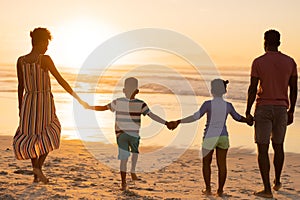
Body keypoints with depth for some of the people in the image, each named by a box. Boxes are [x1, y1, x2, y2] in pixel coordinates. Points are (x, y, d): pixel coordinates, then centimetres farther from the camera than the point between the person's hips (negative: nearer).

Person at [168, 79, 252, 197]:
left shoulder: (208, 104, -10)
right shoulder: (228, 106, 1)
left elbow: (195, 117, -17)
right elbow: (238, 117, 17)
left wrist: (178, 122, -16)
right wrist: (248, 121, 37)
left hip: (209, 137, -2)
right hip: (223, 137, 2)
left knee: (206, 162, 13)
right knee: (222, 164, 7)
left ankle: (208, 188, 13)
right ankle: (220, 190, 8)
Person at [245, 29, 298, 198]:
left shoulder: (258, 62, -7)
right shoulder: (290, 62, 2)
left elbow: (253, 89, -9)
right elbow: (294, 89, 5)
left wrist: (248, 112, -2)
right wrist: (291, 111, 14)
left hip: (263, 108, -3)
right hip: (282, 109, 4)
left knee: (263, 149, -1)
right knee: (278, 146, 20)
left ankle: (267, 189, -4)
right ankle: (277, 182, 34)